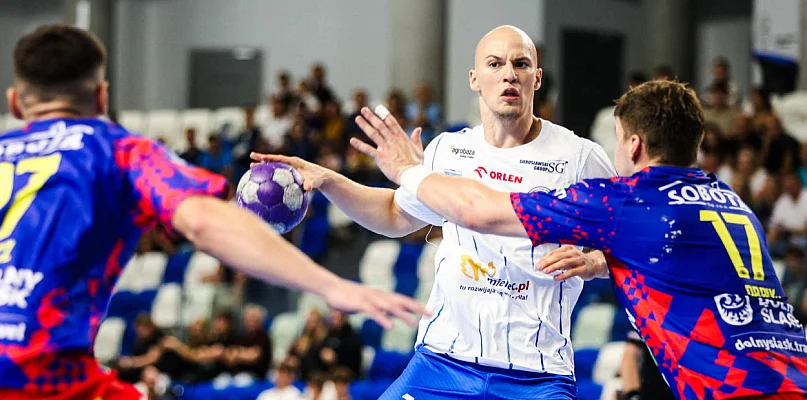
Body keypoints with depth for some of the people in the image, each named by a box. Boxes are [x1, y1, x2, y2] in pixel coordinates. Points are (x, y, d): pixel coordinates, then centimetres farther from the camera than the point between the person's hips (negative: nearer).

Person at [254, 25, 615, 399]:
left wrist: (592, 262, -17)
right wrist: (326, 180, 15)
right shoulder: (446, 149, 8)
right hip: (442, 358, 3)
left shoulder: (580, 156, -4)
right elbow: (397, 215, 26)